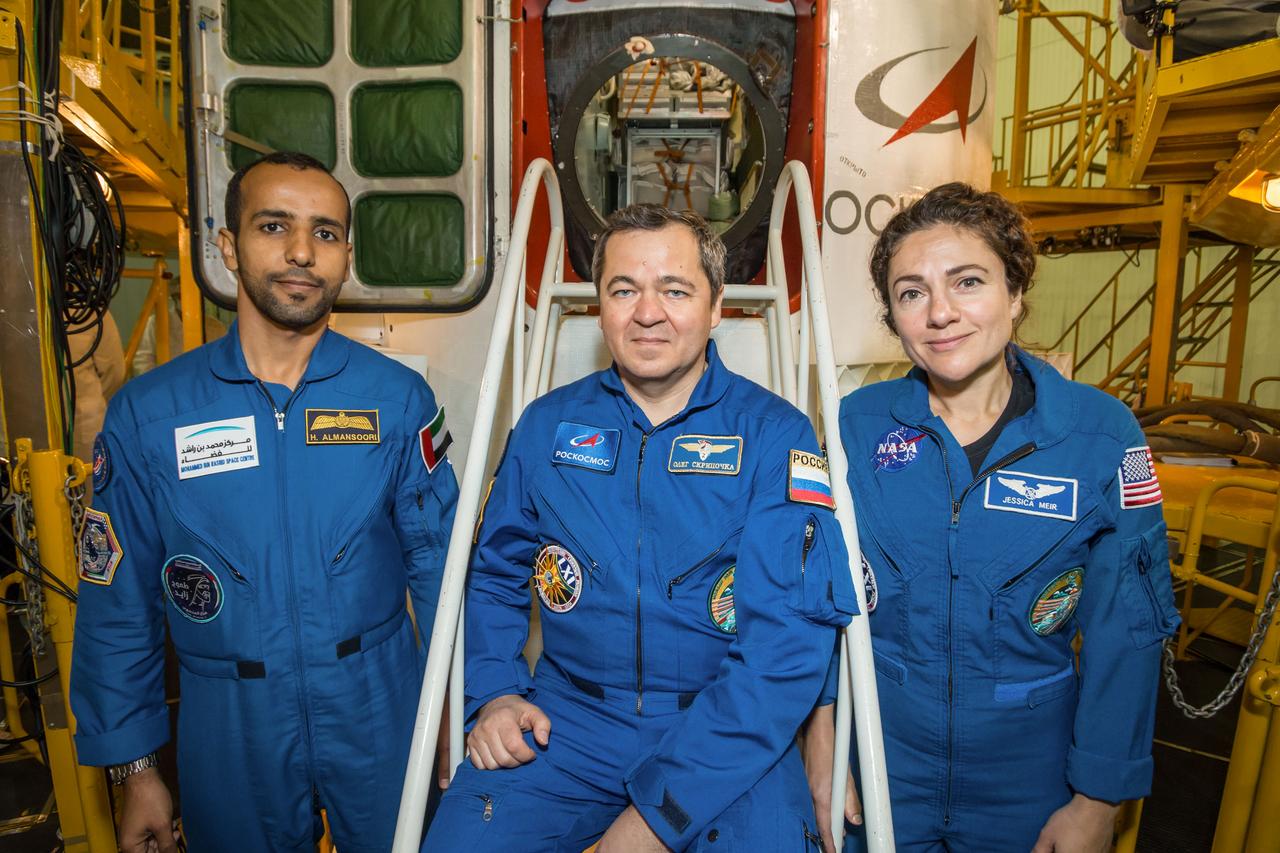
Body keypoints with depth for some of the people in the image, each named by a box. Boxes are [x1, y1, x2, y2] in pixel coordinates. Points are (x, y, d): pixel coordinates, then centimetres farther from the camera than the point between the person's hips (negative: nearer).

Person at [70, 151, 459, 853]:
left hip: (381, 714, 0)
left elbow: (439, 565, -3)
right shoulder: (146, 413, -6)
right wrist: (135, 769, 2)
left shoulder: (398, 398, -7)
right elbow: (118, 604, 0)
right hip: (230, 727, 1)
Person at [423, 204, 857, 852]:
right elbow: (494, 576, 15)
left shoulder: (775, 435, -6)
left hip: (728, 734, -1)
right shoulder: (547, 424, 5)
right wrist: (494, 694, -3)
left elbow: (788, 640, -13)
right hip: (566, 720, 2)